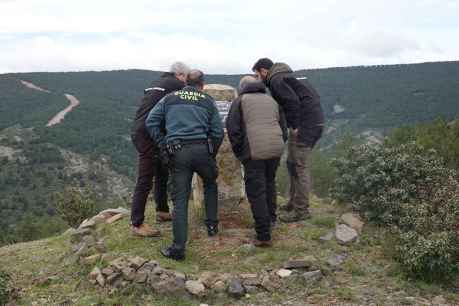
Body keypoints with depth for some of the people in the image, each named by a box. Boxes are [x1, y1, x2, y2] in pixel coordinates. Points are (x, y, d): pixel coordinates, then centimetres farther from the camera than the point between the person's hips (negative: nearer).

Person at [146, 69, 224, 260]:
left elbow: (150, 121, 8)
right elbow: (218, 132, 9)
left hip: (177, 153, 0)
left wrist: (163, 145, 10)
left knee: (180, 200, 1)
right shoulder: (208, 101, 13)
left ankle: (178, 248, -2)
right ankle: (212, 225, 29)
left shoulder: (170, 98, 15)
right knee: (210, 184, 29)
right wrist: (212, 154, 20)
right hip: (201, 149, 0)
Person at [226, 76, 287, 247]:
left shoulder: (240, 101, 8)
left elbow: (232, 128, -2)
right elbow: (283, 128, 20)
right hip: (275, 149, 5)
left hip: (254, 152, -5)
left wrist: (239, 151, 6)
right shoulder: (272, 101, 22)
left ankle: (264, 236, 0)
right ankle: (271, 218, 34)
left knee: (256, 192, 0)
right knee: (269, 182, 27)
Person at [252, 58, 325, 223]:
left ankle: (301, 210, 0)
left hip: (304, 124, -10)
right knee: (292, 163, 18)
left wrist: (294, 126, -16)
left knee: (300, 166, -5)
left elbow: (293, 101, -23)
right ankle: (294, 202, 26)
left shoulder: (276, 80, -8)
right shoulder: (286, 77, 23)